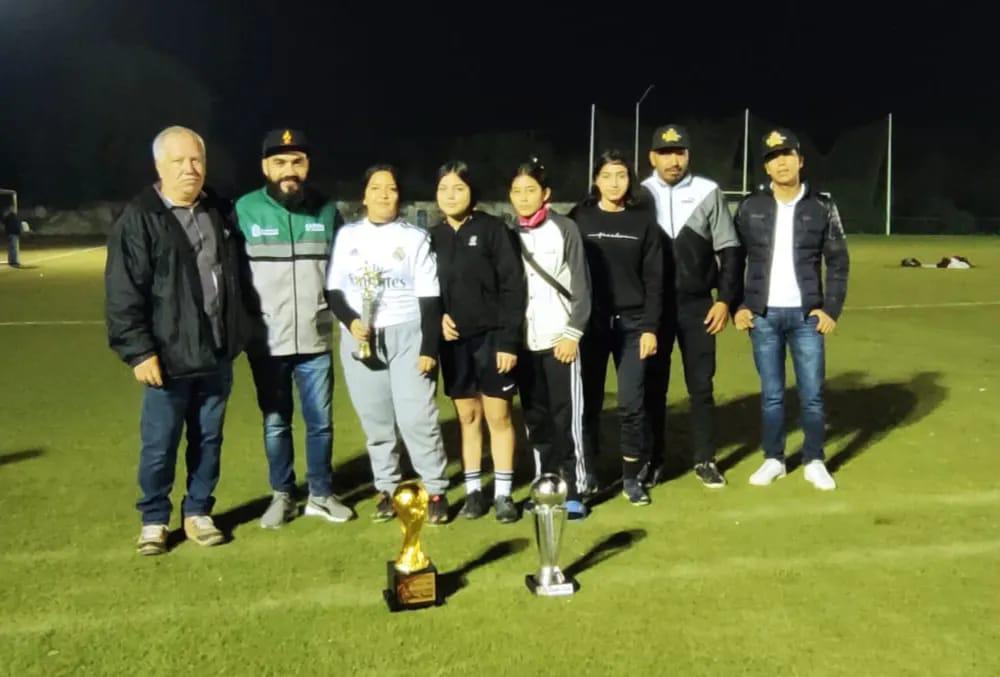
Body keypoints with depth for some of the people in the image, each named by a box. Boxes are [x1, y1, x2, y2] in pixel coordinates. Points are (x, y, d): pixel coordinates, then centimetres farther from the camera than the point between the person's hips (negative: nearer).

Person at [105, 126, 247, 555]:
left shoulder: (221, 213, 9)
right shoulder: (138, 219, -8)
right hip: (169, 356, -4)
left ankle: (198, 512, 27)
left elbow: (237, 277, 19)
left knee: (208, 439, 13)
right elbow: (123, 294, -11)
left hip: (217, 353, 5)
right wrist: (138, 350, -15)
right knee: (159, 445, 5)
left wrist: (237, 335, 14)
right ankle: (154, 520, 22)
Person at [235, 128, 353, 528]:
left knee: (320, 422, 10)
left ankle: (321, 494, 27)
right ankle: (282, 495, 28)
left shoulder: (327, 211, 3)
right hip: (266, 343, -1)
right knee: (276, 424, 11)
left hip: (315, 341, 2)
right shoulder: (245, 210, -4)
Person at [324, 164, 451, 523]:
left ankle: (436, 491, 6)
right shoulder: (347, 235, 7)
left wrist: (429, 347, -7)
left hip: (407, 335, -2)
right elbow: (333, 289, 7)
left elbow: (429, 297, -1)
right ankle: (386, 489, 21)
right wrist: (351, 321, -11)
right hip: (360, 338, 3)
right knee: (375, 419, 8)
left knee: (417, 417, -6)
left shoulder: (416, 237, 1)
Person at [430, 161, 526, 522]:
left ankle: (503, 493, 13)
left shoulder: (493, 229, -5)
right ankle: (473, 490, 20)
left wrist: (509, 340, -13)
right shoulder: (433, 237, 6)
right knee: (467, 416, 10)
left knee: (498, 415, 2)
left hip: (492, 337, -3)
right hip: (454, 341, 3)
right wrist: (437, 317, -7)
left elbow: (513, 287, -8)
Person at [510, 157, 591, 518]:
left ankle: (572, 490, 5)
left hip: (559, 339, -3)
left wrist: (573, 332, -10)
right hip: (524, 342, 4)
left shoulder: (565, 229, 0)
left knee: (566, 416, -3)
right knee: (535, 418, 6)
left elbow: (581, 285, -3)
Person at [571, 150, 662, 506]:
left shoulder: (643, 220, 5)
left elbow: (654, 279, 3)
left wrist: (650, 327, -4)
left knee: (631, 404, -2)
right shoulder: (579, 218, 2)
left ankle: (632, 477, 13)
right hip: (590, 324, 0)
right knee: (589, 402, 5)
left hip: (632, 324, 0)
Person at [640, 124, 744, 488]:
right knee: (653, 386, 7)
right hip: (652, 306, 0)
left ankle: (705, 460, 17)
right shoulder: (640, 196, -1)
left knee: (701, 386, 5)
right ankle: (653, 461, 19)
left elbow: (730, 250, 3)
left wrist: (725, 299, -3)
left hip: (697, 305, 0)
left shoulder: (708, 193, 0)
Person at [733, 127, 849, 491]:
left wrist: (831, 309, -4)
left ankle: (814, 462, 18)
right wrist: (738, 306, -1)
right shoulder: (750, 207, 2)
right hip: (763, 315, 0)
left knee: (812, 394, 4)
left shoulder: (822, 206, 2)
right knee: (771, 394, 8)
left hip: (807, 315, 0)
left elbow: (838, 261, 4)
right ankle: (773, 459, 20)